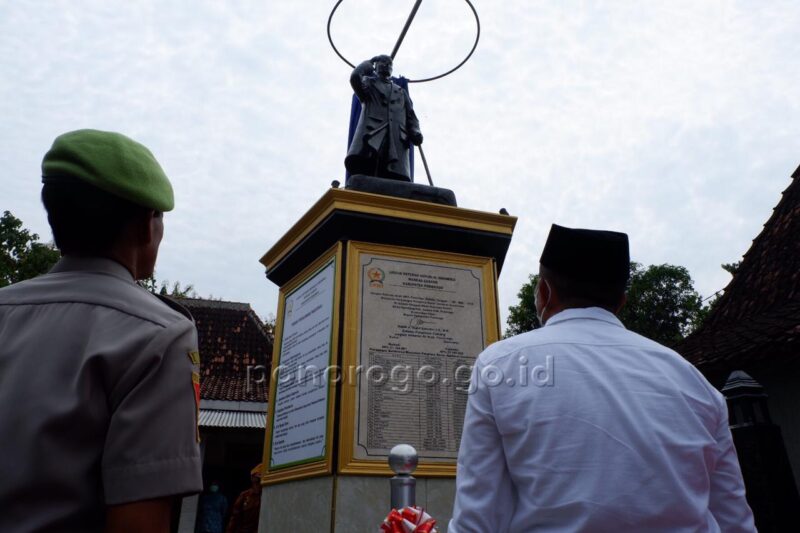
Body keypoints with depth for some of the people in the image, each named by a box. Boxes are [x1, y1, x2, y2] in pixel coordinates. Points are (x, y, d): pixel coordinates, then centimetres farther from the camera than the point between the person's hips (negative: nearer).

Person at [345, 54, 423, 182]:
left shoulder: (401, 92, 36)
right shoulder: (368, 83, 27)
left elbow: (411, 116, 23)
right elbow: (355, 77, 3)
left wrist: (415, 133, 1)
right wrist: (369, 63, 21)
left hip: (396, 140, 2)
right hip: (371, 135, -2)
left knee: (397, 182, -21)